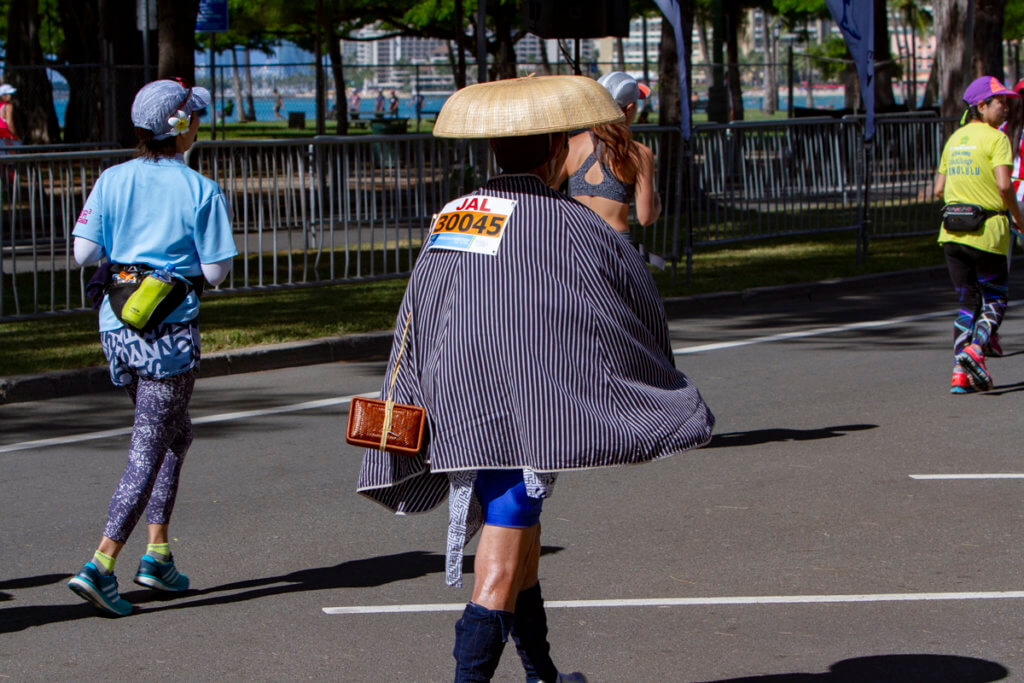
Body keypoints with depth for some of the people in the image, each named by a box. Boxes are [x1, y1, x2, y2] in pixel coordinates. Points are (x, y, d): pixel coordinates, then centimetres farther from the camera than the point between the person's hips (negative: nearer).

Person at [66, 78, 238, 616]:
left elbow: (84, 252, -1)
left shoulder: (112, 181, 2)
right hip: (170, 331, -5)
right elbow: (215, 270, -7)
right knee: (148, 448, -2)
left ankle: (157, 554, 20)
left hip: (116, 324, 5)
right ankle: (100, 565, -13)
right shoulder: (201, 191, -8)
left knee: (175, 432, 23)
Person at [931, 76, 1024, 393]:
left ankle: (961, 374, 2)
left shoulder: (954, 139, 14)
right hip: (987, 230, -6)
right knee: (994, 300, 7)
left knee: (969, 301, 11)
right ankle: (975, 349, -17)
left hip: (952, 232, 6)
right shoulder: (995, 138, -9)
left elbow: (939, 190, 14)